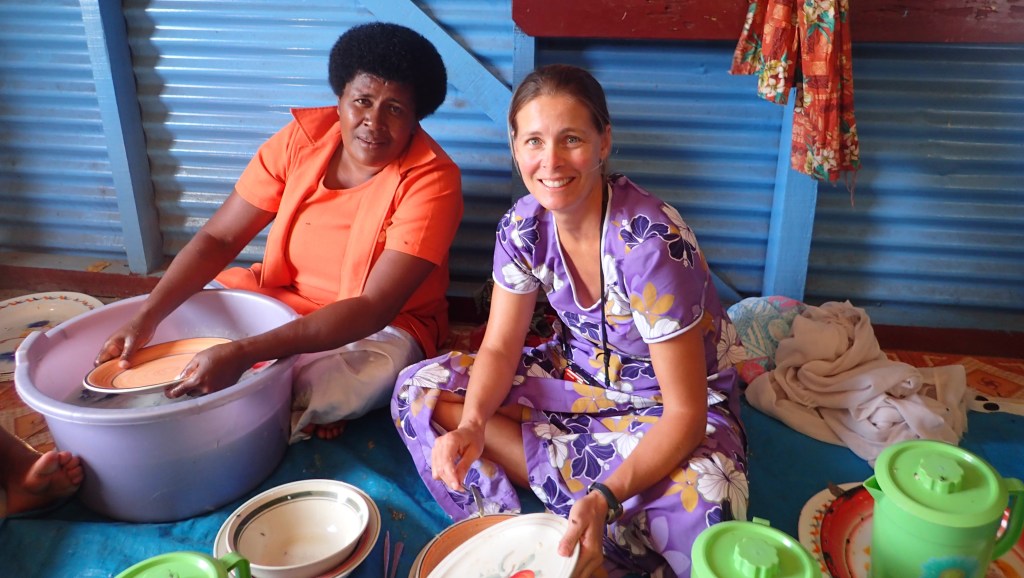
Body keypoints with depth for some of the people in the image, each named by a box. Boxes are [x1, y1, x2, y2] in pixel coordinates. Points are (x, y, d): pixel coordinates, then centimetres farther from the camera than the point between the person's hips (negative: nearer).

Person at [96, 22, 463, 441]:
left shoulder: (432, 181, -23)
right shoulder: (301, 139, -10)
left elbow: (374, 308, -30)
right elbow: (218, 238, -7)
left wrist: (243, 354, -38)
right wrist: (147, 317, -24)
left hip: (381, 327, -4)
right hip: (279, 298, 5)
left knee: (378, 371, -36)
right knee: (181, 310, -10)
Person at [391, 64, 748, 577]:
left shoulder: (649, 244, -30)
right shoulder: (523, 226, -12)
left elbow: (685, 412, -27)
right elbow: (499, 348, -5)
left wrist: (605, 499, -41)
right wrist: (471, 424, -27)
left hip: (666, 407, -5)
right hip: (580, 379, 6)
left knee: (694, 513, -39)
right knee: (418, 390, -11)